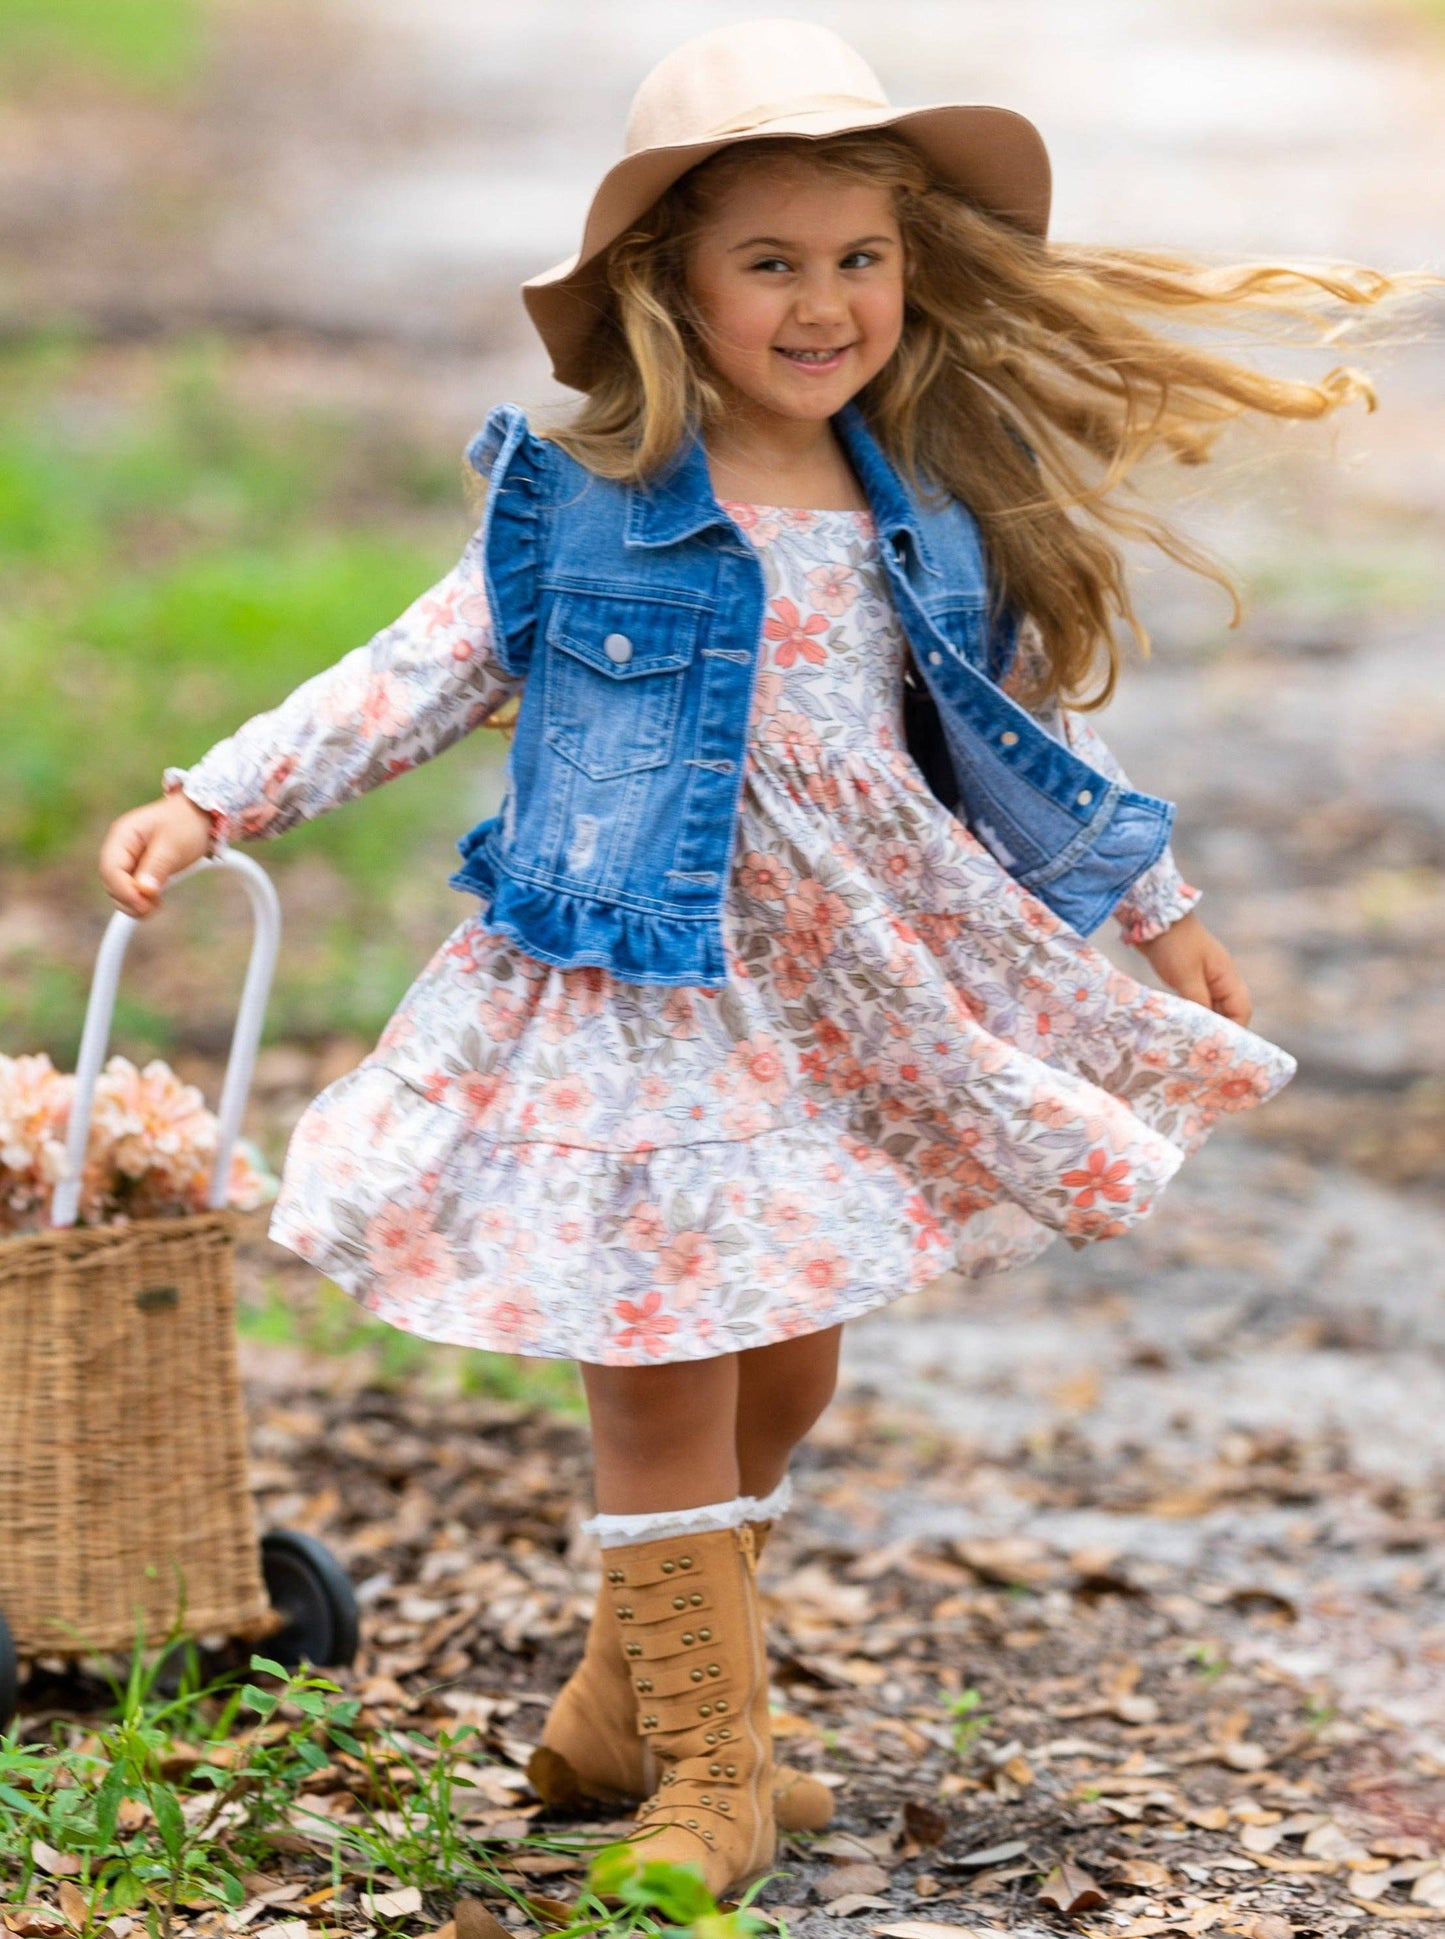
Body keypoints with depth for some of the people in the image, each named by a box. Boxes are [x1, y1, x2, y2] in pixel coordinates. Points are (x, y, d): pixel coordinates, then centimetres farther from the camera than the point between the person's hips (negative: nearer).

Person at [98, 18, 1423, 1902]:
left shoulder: (929, 519, 4)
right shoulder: (580, 504, -7)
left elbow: (1020, 727, 15)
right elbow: (422, 673, -1)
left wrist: (1163, 913, 21)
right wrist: (213, 800, -7)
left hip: (843, 1016, 5)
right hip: (638, 998, -4)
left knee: (784, 1379, 13)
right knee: (664, 1381, -3)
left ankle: (626, 1708, 31)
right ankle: (705, 1765, 10)